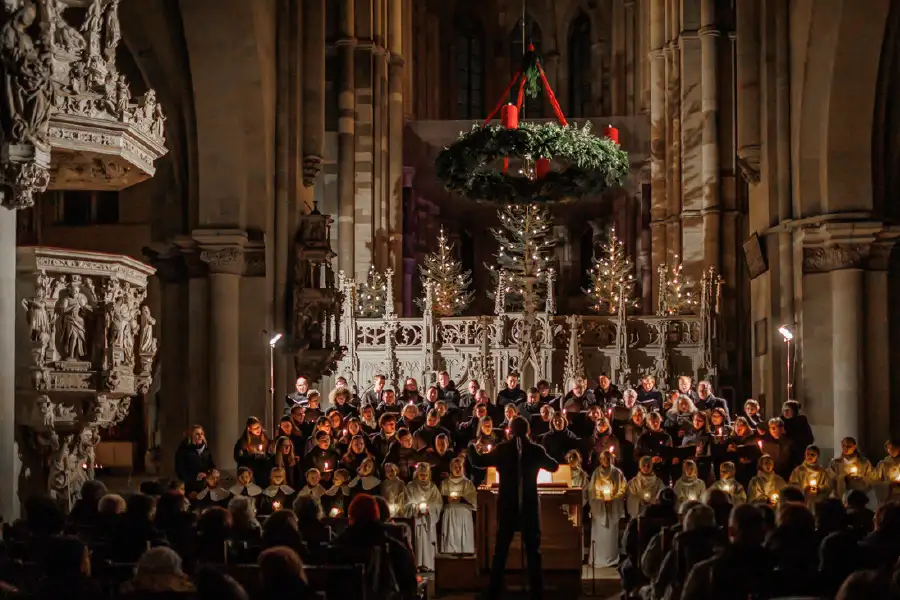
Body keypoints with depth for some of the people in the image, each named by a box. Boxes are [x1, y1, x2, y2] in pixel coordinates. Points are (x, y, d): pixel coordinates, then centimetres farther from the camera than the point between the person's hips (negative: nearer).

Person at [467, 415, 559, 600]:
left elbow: (478, 461, 4)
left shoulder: (502, 449, -5)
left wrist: (470, 446, 22)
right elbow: (554, 467, 10)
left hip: (507, 507, 0)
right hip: (529, 508, 0)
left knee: (500, 551, 8)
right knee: (533, 552, 6)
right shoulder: (536, 450, -4)